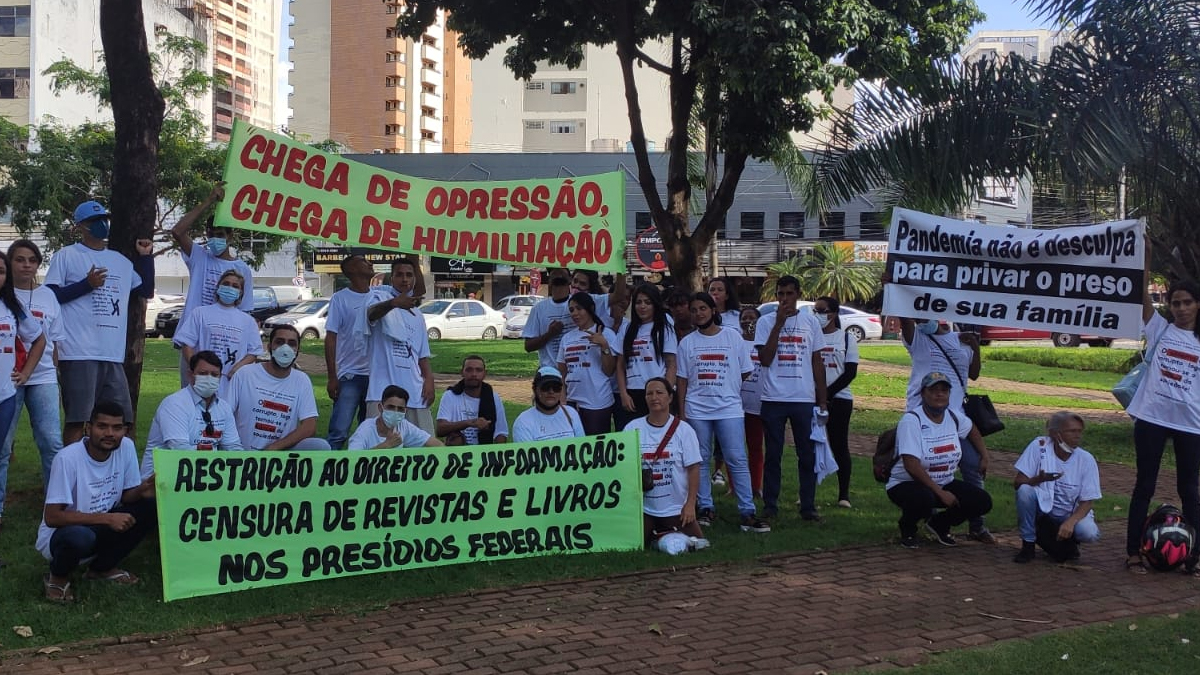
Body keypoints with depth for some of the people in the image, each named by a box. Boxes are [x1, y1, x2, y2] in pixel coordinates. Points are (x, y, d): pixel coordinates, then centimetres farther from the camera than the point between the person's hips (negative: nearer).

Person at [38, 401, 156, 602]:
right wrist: (106, 518, -31)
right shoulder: (68, 458, -26)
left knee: (149, 507, -15)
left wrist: (141, 490, -23)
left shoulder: (126, 447, -10)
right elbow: (52, 517, -26)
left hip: (100, 529, 6)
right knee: (80, 537, -39)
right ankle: (57, 577, -2)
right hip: (60, 534, -6)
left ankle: (103, 567, 6)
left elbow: (126, 497, 2)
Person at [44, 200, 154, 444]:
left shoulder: (121, 260, 20)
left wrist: (146, 256, 17)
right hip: (79, 354, -6)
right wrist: (87, 284, -11)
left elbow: (147, 291, 23)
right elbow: (49, 297, -3)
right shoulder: (66, 256, 3)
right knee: (78, 419, -6)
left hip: (114, 354, 6)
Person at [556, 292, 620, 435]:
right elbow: (562, 373, 16)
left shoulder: (605, 334, -2)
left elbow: (609, 371, -7)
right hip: (572, 402, 5)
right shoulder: (567, 338, 12)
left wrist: (604, 345, -18)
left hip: (597, 403, -5)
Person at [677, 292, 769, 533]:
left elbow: (745, 371, 8)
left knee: (738, 460, -5)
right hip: (697, 410, 2)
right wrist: (681, 412, 3)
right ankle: (706, 508, 16)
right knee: (701, 461, 7)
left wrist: (725, 385, 9)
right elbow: (682, 380, 7)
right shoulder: (687, 343, 6)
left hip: (729, 408, -2)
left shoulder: (732, 337, 2)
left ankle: (748, 512, -4)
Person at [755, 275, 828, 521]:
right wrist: (779, 324, -12)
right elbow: (765, 359, -10)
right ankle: (770, 506, 12)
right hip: (774, 399, -1)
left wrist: (823, 399, 6)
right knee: (773, 455, 6)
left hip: (804, 399, 1)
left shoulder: (811, 322, 7)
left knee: (808, 455, 4)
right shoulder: (766, 322, 1)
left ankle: (808, 506, 12)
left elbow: (817, 362, 10)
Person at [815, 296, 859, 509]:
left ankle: (844, 494, 5)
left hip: (838, 398, -2)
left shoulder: (846, 339, 1)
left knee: (839, 445, 2)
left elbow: (850, 372, -4)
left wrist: (828, 394, -13)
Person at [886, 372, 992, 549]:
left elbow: (971, 430, 27)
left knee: (983, 501, -11)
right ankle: (907, 529, -3)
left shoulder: (953, 417, 2)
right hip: (906, 484, -6)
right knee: (924, 499, -40)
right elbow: (911, 465, -26)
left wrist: (984, 456, 17)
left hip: (945, 484, 7)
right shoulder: (911, 420, -19)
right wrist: (940, 493, -26)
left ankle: (939, 524, 15)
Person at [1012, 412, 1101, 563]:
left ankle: (1069, 542, 10)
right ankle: (1028, 544, -10)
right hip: (1041, 509, -1)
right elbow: (1017, 483, -16)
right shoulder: (1039, 446, -16)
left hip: (1069, 514, 1)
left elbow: (1087, 501, -10)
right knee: (1025, 491, -31)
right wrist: (1039, 479, -38)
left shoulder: (1086, 460, -12)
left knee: (1089, 533, -29)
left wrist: (1070, 522, -29)